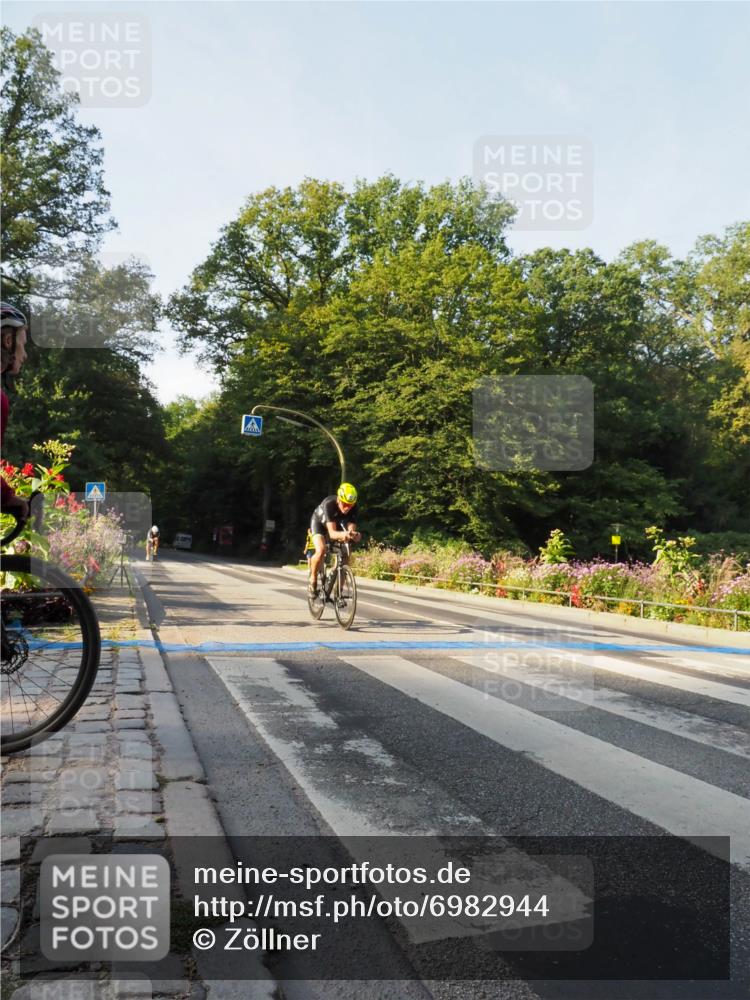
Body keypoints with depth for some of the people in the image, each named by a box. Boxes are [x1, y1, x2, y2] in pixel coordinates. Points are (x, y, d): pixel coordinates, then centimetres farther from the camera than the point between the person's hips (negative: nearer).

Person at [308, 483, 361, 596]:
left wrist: (354, 535, -57)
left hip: (337, 523, 4)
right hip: (319, 522, -4)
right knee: (321, 550, -31)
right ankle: (312, 580, -7)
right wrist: (342, 535, -70)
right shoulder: (329, 504, -40)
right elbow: (332, 533, -48)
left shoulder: (354, 509, -29)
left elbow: (351, 529, -33)